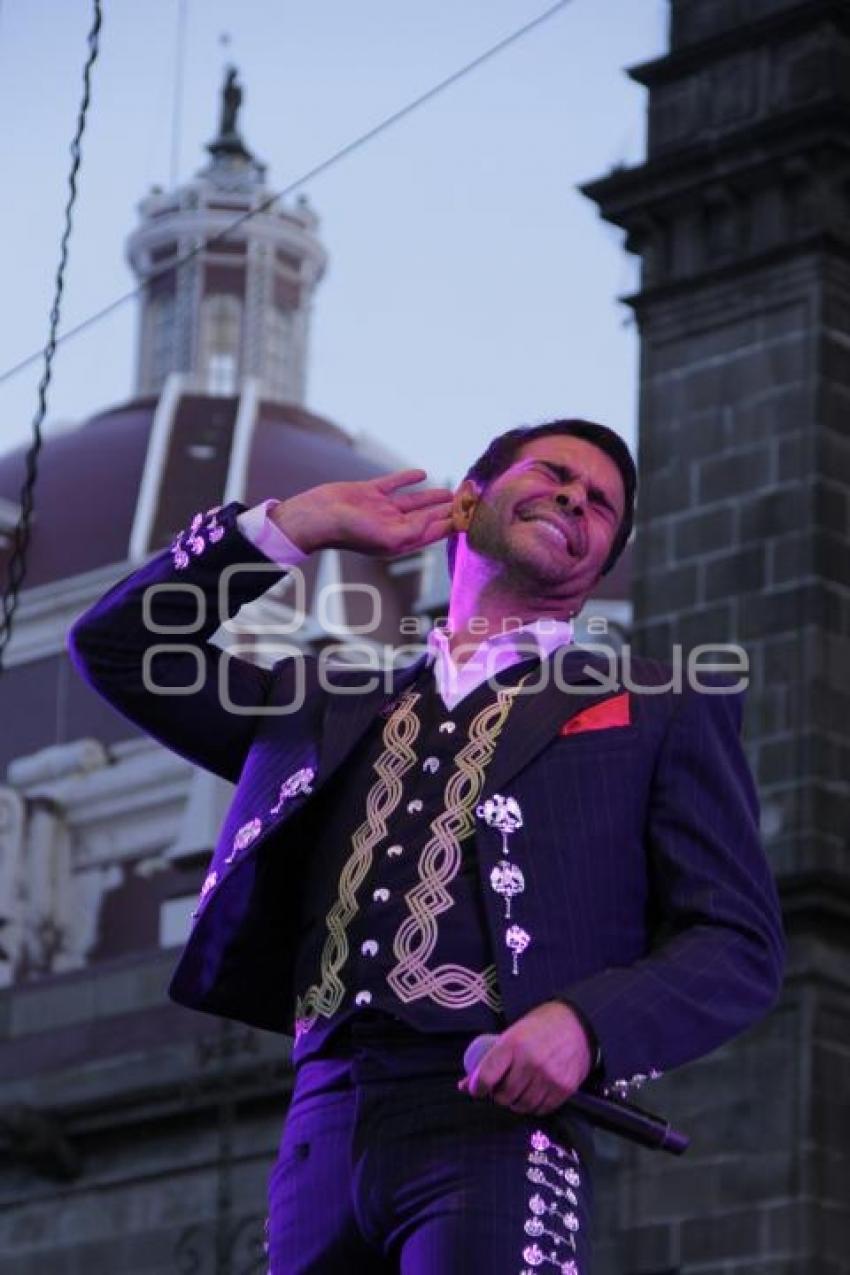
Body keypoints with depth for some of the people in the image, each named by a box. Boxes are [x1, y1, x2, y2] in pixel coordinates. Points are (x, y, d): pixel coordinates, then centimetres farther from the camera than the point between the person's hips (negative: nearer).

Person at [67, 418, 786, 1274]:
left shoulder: (660, 711, 18)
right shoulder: (326, 708, 27)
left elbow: (740, 946, 9)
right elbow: (119, 648, 30)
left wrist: (585, 1023, -12)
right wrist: (297, 524, 23)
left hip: (496, 1116, -4)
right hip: (320, 1135, 4)